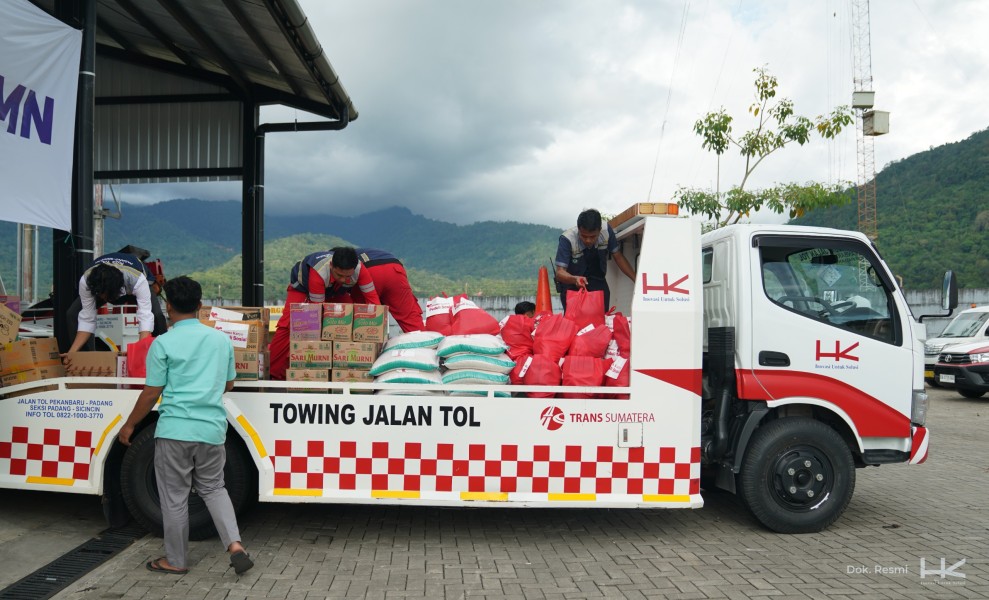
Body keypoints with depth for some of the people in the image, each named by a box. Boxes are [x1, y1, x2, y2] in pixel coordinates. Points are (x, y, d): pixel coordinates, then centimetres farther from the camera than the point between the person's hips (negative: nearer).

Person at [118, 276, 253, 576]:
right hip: (212, 428, 4)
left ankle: (176, 560, 23)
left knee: (175, 497, 10)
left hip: (175, 429, -4)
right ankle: (235, 545, 3)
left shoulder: (164, 343, -7)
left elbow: (151, 393, -5)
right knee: (213, 488, 18)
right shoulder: (221, 339, 7)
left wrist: (129, 425, 9)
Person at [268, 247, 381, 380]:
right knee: (289, 325, -21)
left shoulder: (360, 270, -35)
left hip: (333, 292, 4)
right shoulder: (319, 273, -45)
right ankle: (273, 373, -12)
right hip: (302, 287, -4)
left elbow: (373, 298, -28)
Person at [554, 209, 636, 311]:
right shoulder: (567, 239, -27)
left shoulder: (606, 230, -18)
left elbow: (618, 257, -5)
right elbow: (560, 272, -28)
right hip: (572, 283, -3)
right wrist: (575, 279, -48)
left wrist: (637, 280, -9)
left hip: (598, 282, 3)